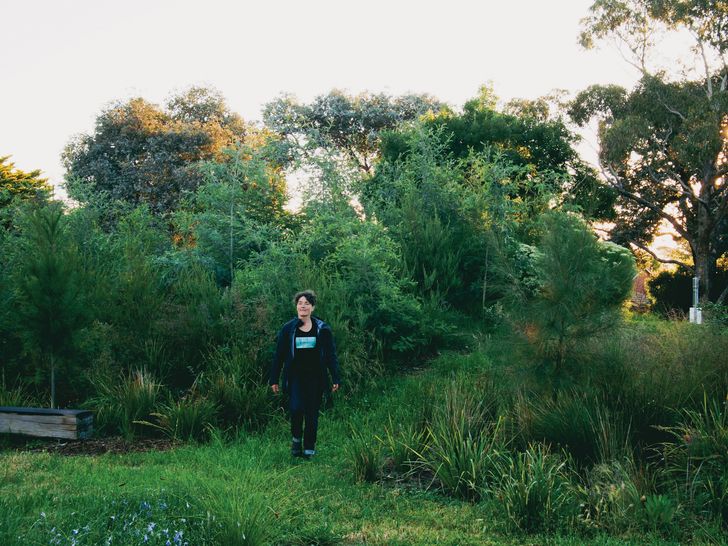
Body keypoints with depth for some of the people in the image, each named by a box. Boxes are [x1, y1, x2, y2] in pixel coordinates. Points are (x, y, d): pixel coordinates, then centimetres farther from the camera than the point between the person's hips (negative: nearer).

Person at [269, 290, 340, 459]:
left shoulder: (323, 329, 2)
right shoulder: (288, 329, 3)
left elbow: (331, 355, 4)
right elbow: (279, 355, 6)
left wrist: (336, 379, -3)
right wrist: (274, 380, 5)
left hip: (315, 378, 1)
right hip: (295, 377, -1)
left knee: (312, 414, 4)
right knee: (296, 408, -18)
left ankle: (309, 449, 17)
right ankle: (296, 439, 9)